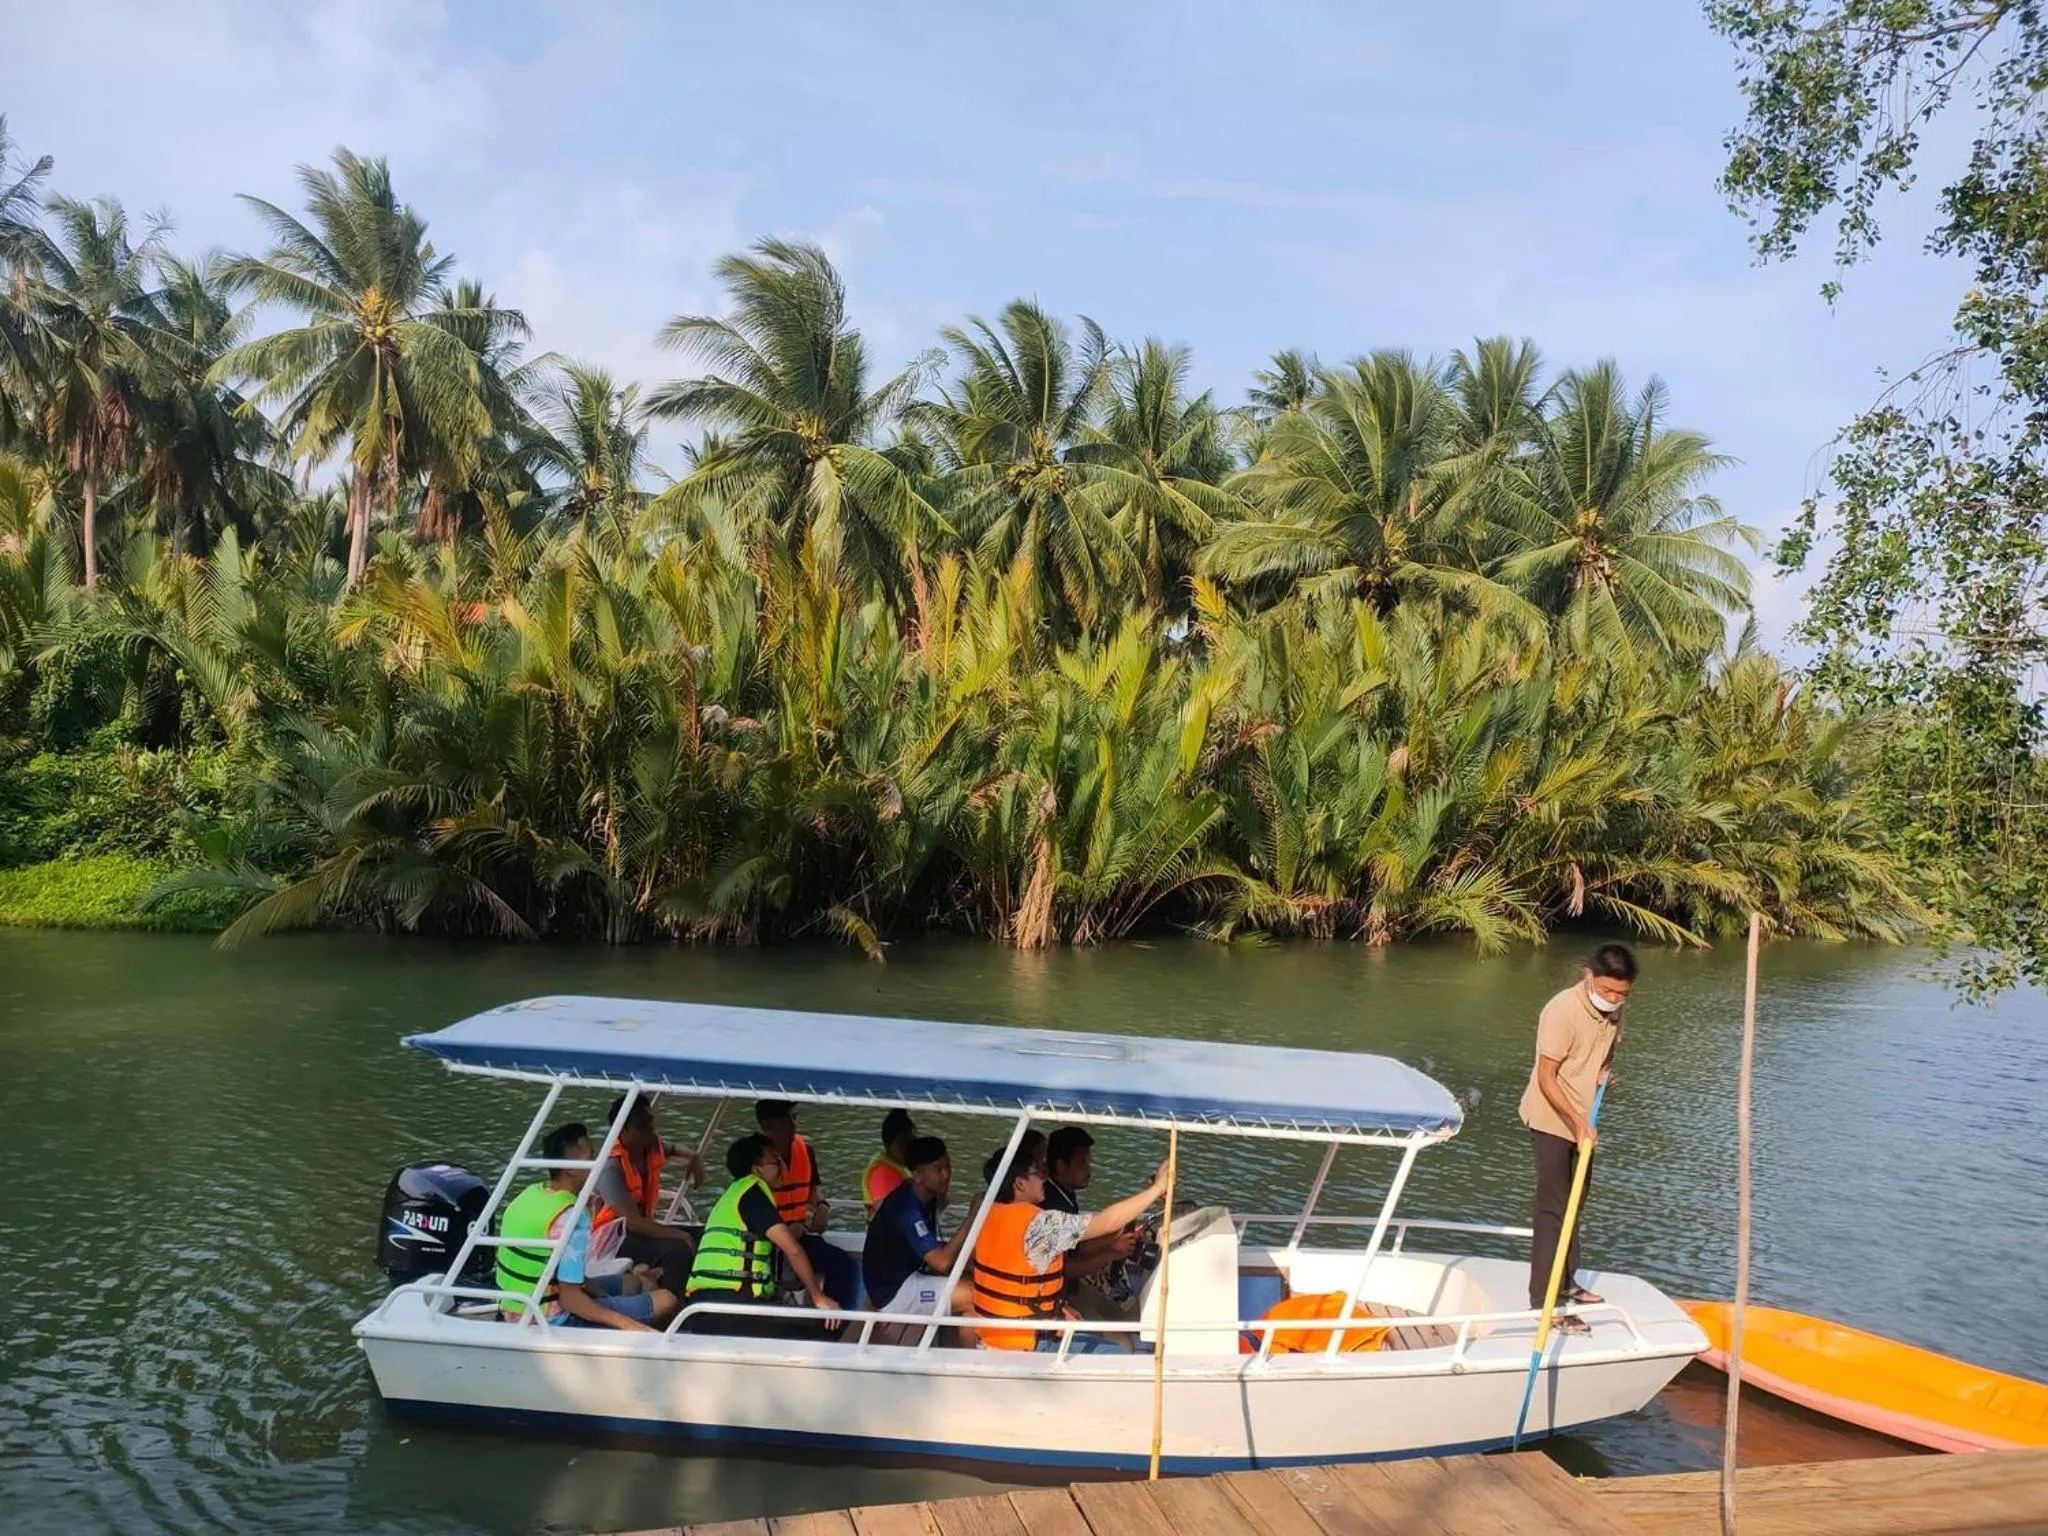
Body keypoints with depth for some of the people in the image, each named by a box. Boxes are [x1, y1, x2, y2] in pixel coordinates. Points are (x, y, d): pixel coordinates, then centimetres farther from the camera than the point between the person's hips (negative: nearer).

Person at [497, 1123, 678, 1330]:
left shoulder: (531, 1194, 4)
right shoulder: (572, 1217, -24)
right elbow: (570, 1299, -25)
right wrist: (626, 1324, -22)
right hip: (554, 1322, -9)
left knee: (633, 1282, 24)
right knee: (665, 1301, -9)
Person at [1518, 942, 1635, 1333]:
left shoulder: (1612, 1009, -2)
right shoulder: (1562, 1011, -26)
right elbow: (1546, 1077, -24)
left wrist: (1606, 1067, -5)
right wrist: (1578, 1120, -30)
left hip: (1585, 1122, 8)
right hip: (1552, 1121, -8)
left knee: (1575, 1207, 18)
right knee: (1552, 1210, -8)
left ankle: (1565, 1284, 33)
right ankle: (1544, 1302, -5)